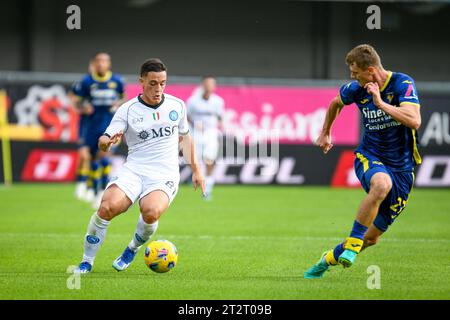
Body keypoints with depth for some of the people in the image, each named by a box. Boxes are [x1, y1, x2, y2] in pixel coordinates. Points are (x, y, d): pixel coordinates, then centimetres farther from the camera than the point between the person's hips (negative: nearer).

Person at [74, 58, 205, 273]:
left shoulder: (177, 106, 8)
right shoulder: (127, 110, 0)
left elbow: (184, 137, 24)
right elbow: (103, 141, -7)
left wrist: (195, 170, 23)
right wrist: (108, 141, -31)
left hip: (165, 175, 0)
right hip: (133, 171, 0)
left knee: (151, 212, -33)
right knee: (107, 207, -29)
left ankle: (133, 249, -1)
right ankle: (87, 261, -10)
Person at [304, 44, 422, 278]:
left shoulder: (403, 84, -15)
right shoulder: (357, 89, -3)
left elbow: (414, 121, -29)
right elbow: (336, 103, 21)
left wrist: (380, 103, -29)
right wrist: (325, 133, 31)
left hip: (401, 166, 0)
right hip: (369, 157, 0)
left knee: (372, 237, 4)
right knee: (381, 183, -40)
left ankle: (330, 258, 30)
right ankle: (353, 243, -30)